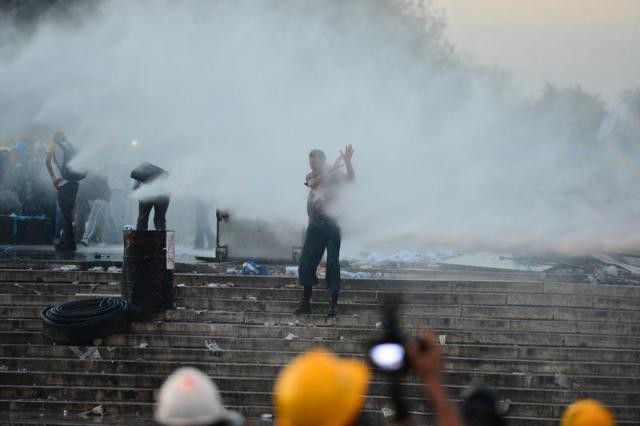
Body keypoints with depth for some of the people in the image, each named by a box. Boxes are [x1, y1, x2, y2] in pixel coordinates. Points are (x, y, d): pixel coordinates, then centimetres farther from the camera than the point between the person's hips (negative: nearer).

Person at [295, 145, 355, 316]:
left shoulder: (335, 174, 0)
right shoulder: (311, 176, 11)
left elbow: (350, 179, -19)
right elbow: (313, 183, -12)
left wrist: (347, 162, -35)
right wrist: (332, 169, -22)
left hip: (332, 224, -4)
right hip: (315, 225, 4)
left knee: (332, 263, -5)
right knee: (306, 263, 3)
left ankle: (333, 304, -1)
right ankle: (305, 303, 11)